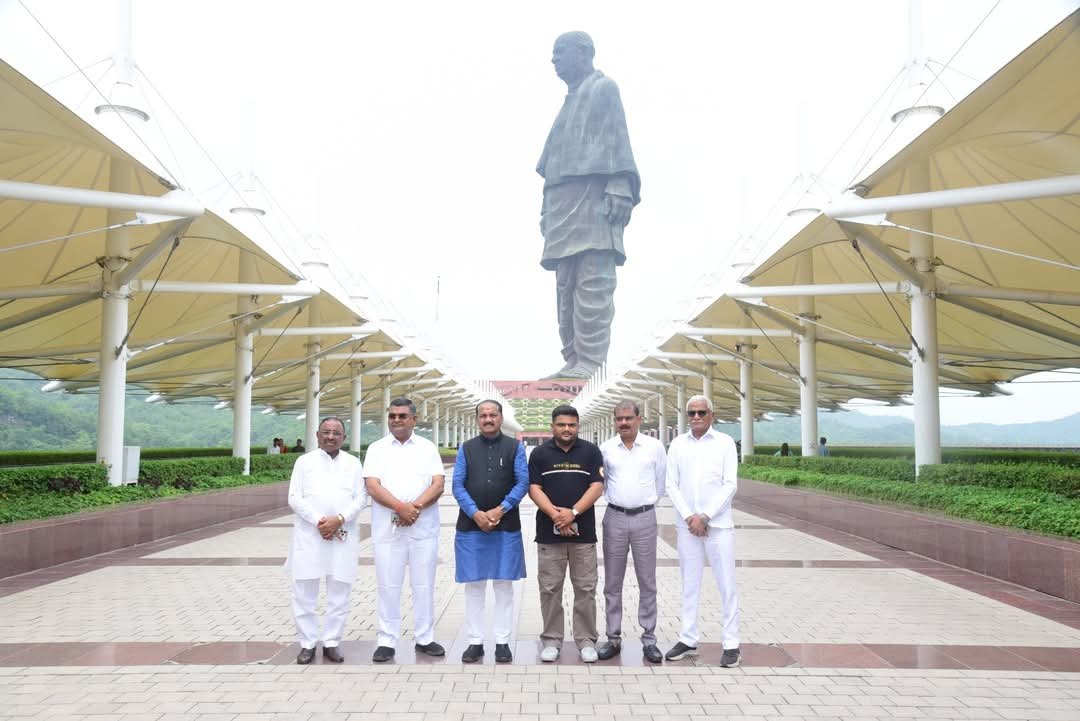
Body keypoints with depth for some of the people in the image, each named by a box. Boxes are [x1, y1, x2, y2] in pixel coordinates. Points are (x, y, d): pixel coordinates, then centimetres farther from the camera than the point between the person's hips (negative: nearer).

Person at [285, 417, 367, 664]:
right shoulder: (304, 461, 7)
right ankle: (307, 644, 12)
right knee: (304, 592, 1)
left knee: (339, 593, 4)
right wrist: (318, 521, -14)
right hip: (309, 534, -1)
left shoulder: (353, 463, 10)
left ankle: (331, 643, 13)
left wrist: (339, 519, -14)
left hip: (343, 535, 1)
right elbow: (294, 498, -1)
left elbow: (361, 497, 2)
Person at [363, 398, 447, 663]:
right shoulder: (377, 449, 6)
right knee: (388, 586, 4)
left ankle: (425, 638, 18)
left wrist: (415, 507, -17)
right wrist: (400, 507, -18)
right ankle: (387, 642, 14)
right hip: (387, 529, 0)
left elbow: (438, 484, -1)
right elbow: (372, 486, -5)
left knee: (424, 585, 7)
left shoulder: (428, 448, 8)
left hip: (424, 528, 1)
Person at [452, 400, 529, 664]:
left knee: (503, 585, 4)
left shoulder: (515, 447, 5)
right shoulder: (466, 448, 8)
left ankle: (502, 642, 13)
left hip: (506, 526, -1)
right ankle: (475, 642, 15)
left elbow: (523, 482, -3)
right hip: (471, 525, 1)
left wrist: (500, 510, -13)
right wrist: (476, 513, -12)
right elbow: (457, 485, 2)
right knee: (474, 585, 5)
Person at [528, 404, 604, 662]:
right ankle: (551, 640, 17)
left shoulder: (591, 451, 4)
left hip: (583, 532, 0)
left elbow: (597, 486, -3)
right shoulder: (540, 453, 5)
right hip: (549, 533, 0)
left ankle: (586, 640, 16)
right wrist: (555, 514, -15)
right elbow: (534, 489, -1)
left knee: (585, 588, 5)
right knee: (550, 588, 5)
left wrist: (573, 512, -15)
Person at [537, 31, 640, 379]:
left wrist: (619, 188, -19)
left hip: (593, 196, -9)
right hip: (564, 201, 9)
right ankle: (574, 360, 4)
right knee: (567, 286, 3)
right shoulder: (571, 99, 30)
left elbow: (617, 139, -6)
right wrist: (547, 208, 18)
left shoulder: (603, 88, 7)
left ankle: (591, 361, -19)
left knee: (593, 282, -15)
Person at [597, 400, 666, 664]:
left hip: (644, 518, -1)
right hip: (614, 518, 1)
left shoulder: (654, 447, -2)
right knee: (612, 583, 8)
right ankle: (613, 638, 18)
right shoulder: (606, 448, 2)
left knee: (647, 582, 5)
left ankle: (649, 639, 15)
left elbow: (661, 482, 7)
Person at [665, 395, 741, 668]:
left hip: (718, 524, -2)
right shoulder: (677, 445, 6)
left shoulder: (724, 442, -1)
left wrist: (705, 517, -11)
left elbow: (730, 485, -6)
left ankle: (731, 644, 9)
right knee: (689, 584, 10)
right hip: (687, 525, 3)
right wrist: (690, 517, -8)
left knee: (726, 585, 1)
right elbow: (672, 485, 4)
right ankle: (688, 640, 19)